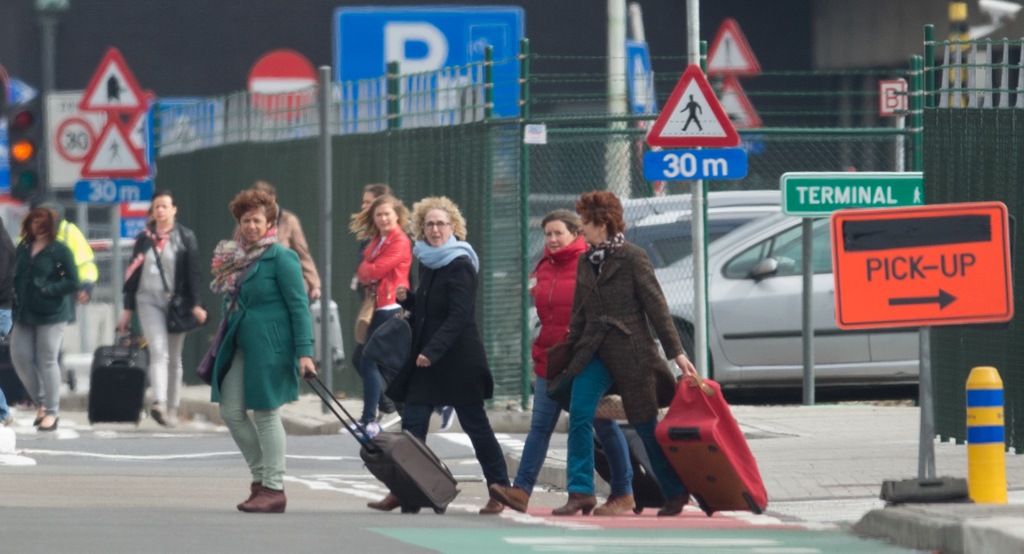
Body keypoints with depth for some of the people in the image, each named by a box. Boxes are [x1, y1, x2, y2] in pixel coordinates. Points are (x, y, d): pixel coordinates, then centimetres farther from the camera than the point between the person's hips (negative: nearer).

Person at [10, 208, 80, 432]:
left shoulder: (60, 250, -6)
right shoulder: (23, 248, 11)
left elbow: (73, 282, -9)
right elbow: (17, 277, 19)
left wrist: (48, 290, -17)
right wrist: (17, 300, 5)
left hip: (51, 314, -6)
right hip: (25, 313, 6)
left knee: (47, 361, -4)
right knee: (19, 357, 3)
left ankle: (51, 412, 4)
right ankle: (41, 403, 20)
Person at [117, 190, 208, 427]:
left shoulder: (185, 237, 3)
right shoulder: (143, 239, 11)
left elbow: (194, 272, -1)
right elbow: (133, 274, 14)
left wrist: (196, 304, -12)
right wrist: (128, 310, 12)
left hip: (176, 301, 0)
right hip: (149, 300, 0)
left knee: (174, 358, 6)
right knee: (159, 350, -18)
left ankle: (172, 408, 15)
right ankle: (159, 404, -32)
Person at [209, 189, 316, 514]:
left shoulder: (280, 257, -9)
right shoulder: (236, 257, 10)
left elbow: (299, 305, -12)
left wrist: (304, 352, -17)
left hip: (270, 346, -7)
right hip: (240, 346, 7)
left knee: (266, 414, -3)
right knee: (231, 411, 6)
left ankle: (274, 489, 4)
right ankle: (261, 475, 19)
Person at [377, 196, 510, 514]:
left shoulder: (460, 265, -13)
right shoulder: (427, 262, 12)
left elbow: (458, 316, -20)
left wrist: (431, 351, -25)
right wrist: (408, 299, 2)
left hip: (458, 359, -8)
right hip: (425, 358, 8)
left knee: (474, 424, 0)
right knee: (413, 423, 1)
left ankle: (499, 489, 9)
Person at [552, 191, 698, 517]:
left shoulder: (632, 258, -8)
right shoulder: (586, 261, 10)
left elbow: (656, 306, -8)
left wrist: (676, 352, -9)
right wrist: (572, 352, 18)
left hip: (631, 352, -5)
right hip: (594, 352, 5)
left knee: (645, 424, 3)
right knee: (579, 414, -13)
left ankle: (675, 493, 18)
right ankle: (581, 493, -12)